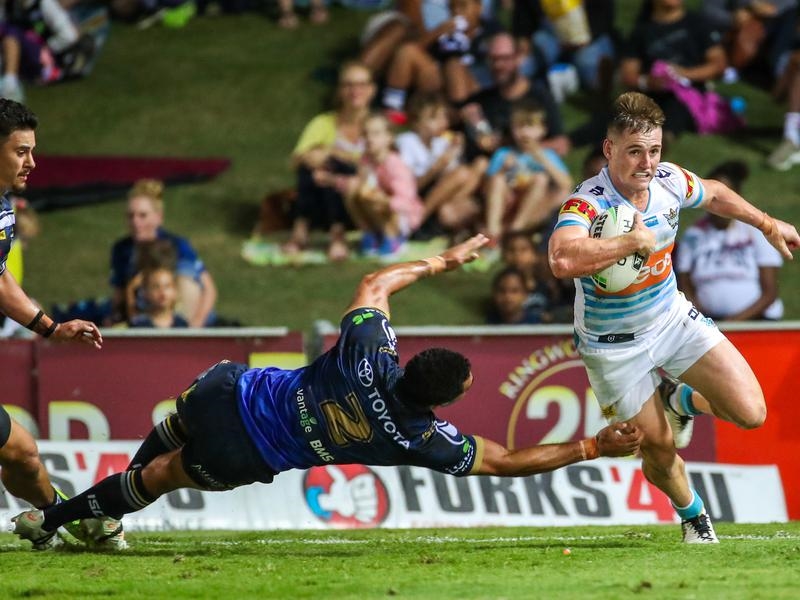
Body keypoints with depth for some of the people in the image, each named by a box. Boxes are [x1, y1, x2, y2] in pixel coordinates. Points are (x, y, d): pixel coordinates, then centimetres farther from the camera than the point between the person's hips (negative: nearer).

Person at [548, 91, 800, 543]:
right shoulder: (586, 205, -32)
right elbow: (563, 259, -54)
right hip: (614, 347, -4)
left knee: (751, 413, -8)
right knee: (658, 449, 4)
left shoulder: (669, 181, -13)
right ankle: (692, 514, 39)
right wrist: (635, 241, -45)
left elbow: (714, 195, 13)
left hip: (672, 317, 4)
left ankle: (679, 400, 27)